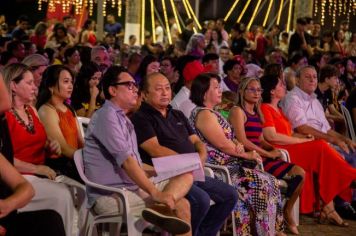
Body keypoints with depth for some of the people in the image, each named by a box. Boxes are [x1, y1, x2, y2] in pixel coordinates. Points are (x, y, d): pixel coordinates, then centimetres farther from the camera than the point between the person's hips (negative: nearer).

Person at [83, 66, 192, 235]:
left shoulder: (123, 119, 22)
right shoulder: (106, 115, -10)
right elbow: (126, 161, -20)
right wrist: (155, 193, -24)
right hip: (110, 196, -10)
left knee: (186, 175, -8)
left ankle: (157, 208, -30)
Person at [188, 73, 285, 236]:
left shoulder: (210, 113, 19)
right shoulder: (205, 114, -13)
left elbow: (229, 138, 19)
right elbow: (222, 144, -17)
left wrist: (238, 145, -5)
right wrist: (246, 155, -5)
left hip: (229, 165, 10)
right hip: (220, 169, -10)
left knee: (271, 182, 0)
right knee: (264, 184, -15)